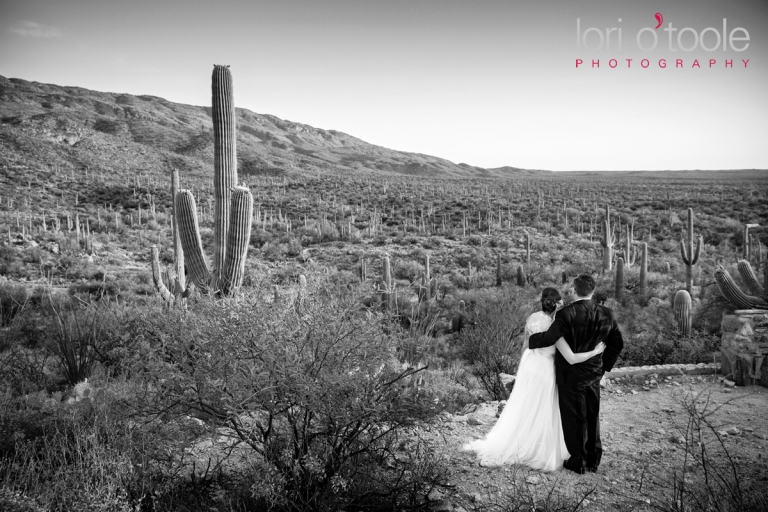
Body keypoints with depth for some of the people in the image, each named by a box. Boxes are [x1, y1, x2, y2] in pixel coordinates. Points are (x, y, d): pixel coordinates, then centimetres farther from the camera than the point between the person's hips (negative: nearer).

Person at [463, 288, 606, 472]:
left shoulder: (532, 318, -8)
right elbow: (571, 358, -28)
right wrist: (595, 351, -15)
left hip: (528, 365, 6)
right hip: (544, 369, -6)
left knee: (522, 408, 21)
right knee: (542, 412, 11)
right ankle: (542, 455, 28)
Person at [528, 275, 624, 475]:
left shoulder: (566, 314, -20)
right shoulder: (606, 314, -3)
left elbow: (550, 337, -26)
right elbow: (617, 343, 6)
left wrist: (531, 340, -7)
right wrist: (605, 365, 16)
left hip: (571, 375, -5)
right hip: (594, 374, 5)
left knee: (574, 418, 8)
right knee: (592, 417, 19)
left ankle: (578, 462, 18)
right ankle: (593, 460, 30)